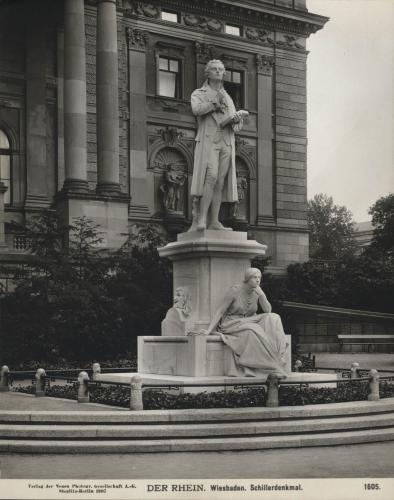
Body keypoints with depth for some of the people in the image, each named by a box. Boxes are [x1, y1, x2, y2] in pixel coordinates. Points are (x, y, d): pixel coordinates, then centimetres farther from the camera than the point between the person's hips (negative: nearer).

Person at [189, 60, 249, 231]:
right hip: (208, 140, -5)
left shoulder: (228, 98, 26)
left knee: (220, 182, -3)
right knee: (211, 176, -22)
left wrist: (237, 119, -6)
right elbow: (197, 109, -11)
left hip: (227, 143, 5)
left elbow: (237, 125, 17)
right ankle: (201, 219, -24)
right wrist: (215, 103, -6)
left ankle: (214, 222, -5)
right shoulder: (199, 94, 13)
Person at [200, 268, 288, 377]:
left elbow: (268, 311, -6)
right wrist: (209, 330, -21)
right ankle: (274, 367, -32)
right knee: (252, 331, -36)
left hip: (249, 322, 5)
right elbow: (220, 311, -12)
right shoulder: (235, 290, -13)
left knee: (272, 318, -23)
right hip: (232, 325, -5)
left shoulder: (258, 291, 2)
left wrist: (262, 295, -19)